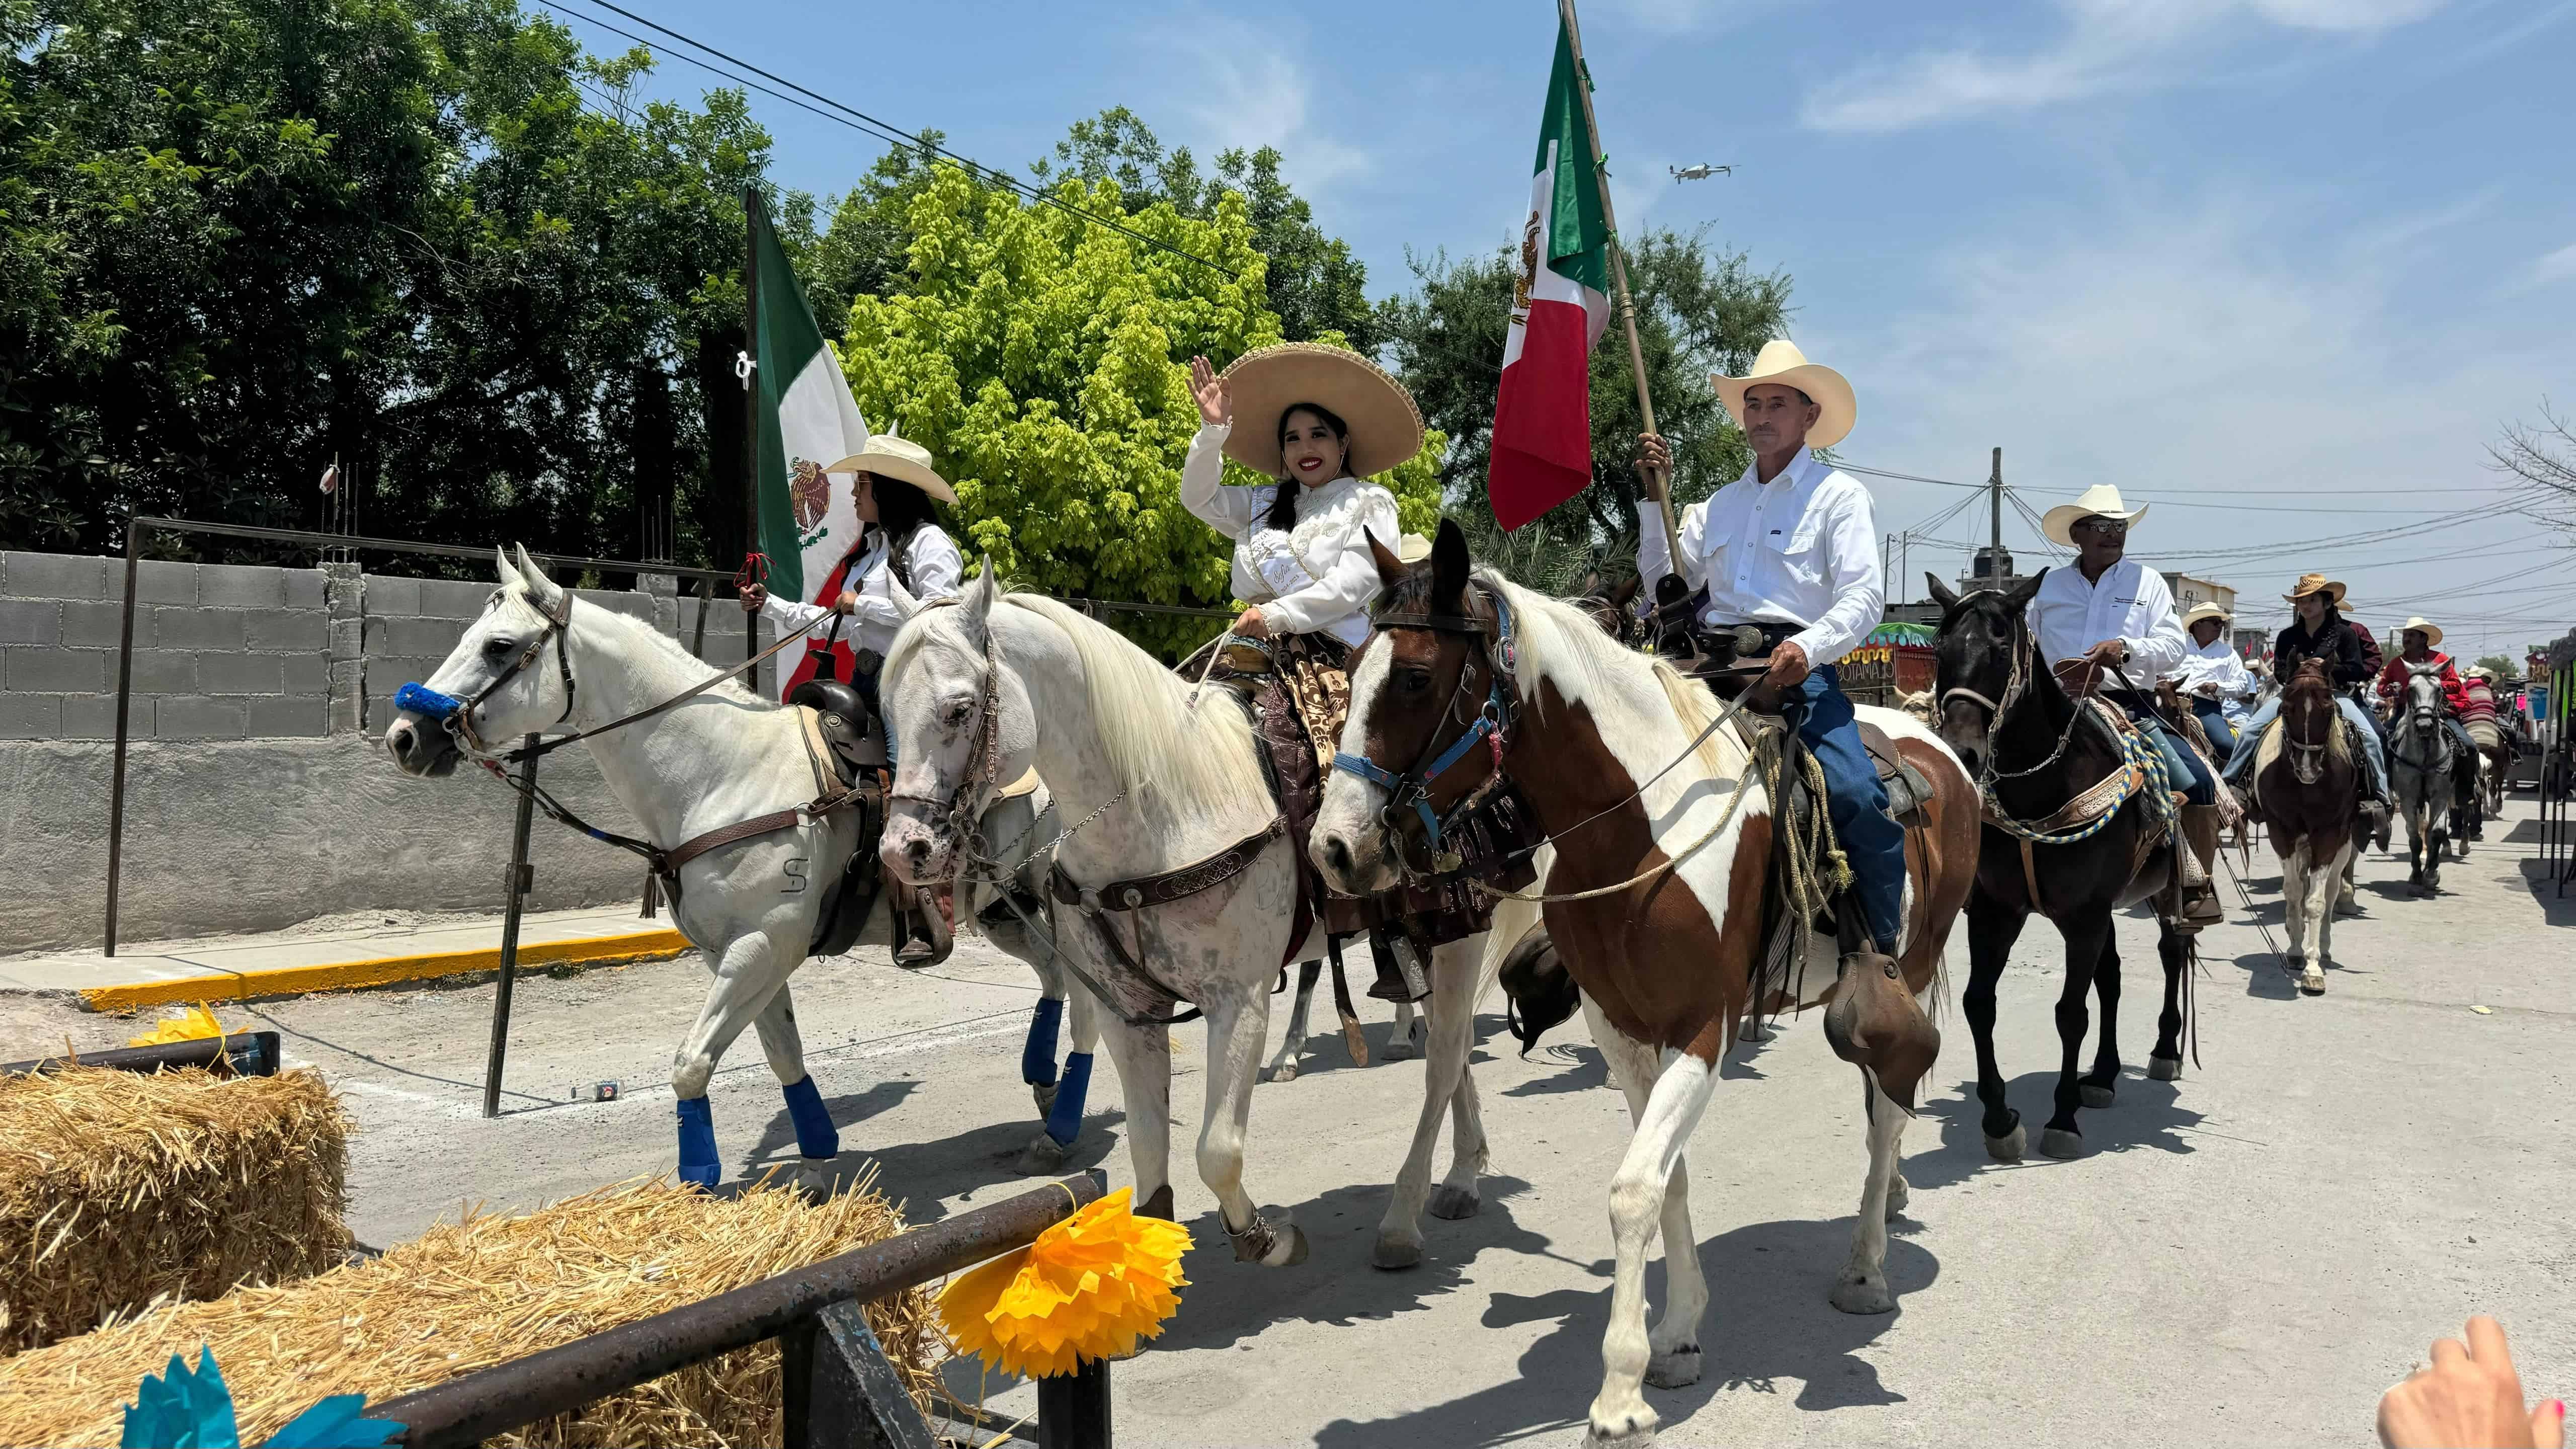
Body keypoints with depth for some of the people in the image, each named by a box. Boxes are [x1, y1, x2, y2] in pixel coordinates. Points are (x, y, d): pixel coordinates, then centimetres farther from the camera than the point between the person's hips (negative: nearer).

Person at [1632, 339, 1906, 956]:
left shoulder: (1838, 494, 7)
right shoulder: (1722, 503, 23)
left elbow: (1864, 597, -6)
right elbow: (1668, 582, 19)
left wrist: (1807, 648, -26)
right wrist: (1654, 495, 12)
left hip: (1796, 667, -5)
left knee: (1857, 796, -25)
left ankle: (1889, 950, -9)